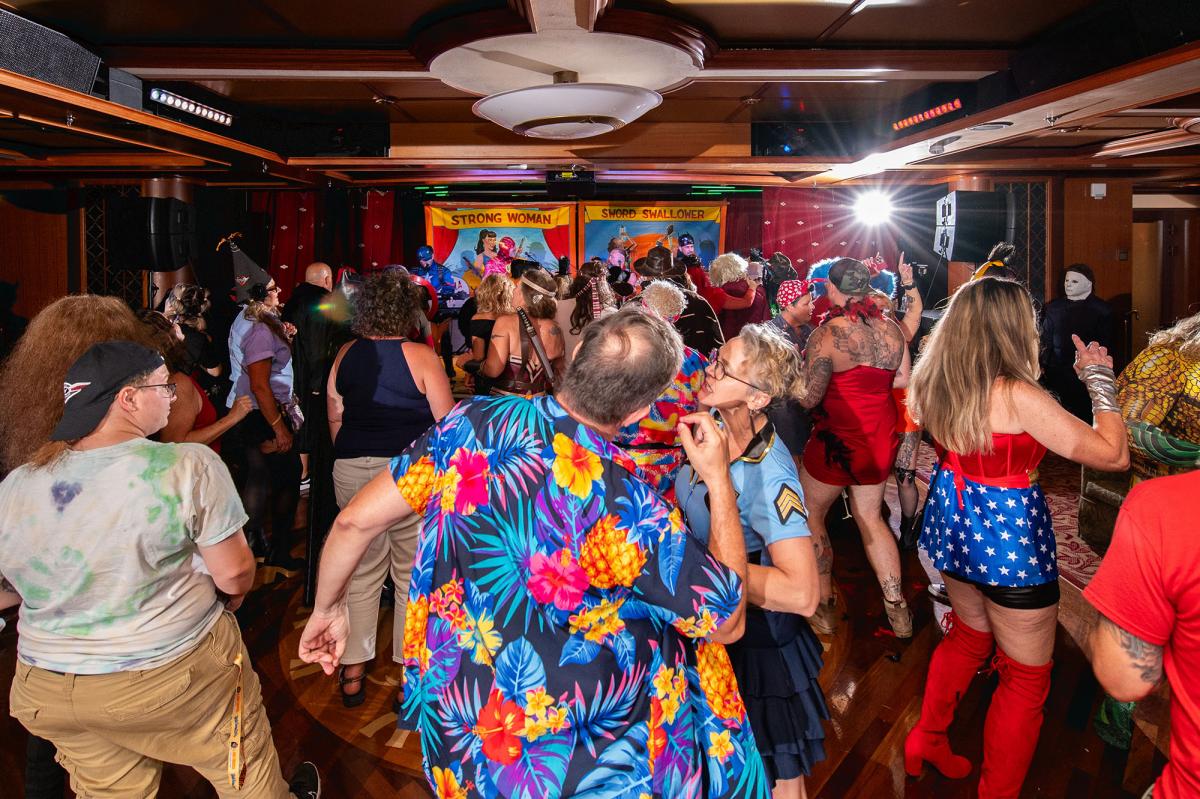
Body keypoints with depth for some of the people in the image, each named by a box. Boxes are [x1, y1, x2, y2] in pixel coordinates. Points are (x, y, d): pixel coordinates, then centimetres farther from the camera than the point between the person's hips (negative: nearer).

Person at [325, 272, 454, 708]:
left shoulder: (346, 355, 2)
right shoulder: (421, 356, -11)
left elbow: (334, 418, 9)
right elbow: (448, 422, -10)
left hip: (351, 471, 4)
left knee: (362, 572, 17)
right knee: (412, 575, 10)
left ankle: (353, 673, 25)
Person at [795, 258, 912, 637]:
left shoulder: (827, 333, -20)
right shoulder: (891, 329, -2)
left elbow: (808, 398, -19)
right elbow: (903, 378, 10)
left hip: (838, 439, -6)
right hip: (882, 438, 6)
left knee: (810, 514, 14)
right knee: (870, 517, 21)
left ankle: (824, 605, 20)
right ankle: (897, 607, 23)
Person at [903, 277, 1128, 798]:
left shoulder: (935, 384, -5)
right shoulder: (1018, 396, -26)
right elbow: (1113, 454, -19)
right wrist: (1100, 379, -8)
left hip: (955, 524, 8)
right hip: (1009, 539, -7)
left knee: (968, 634, 29)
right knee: (1026, 677, 13)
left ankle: (926, 741, 43)